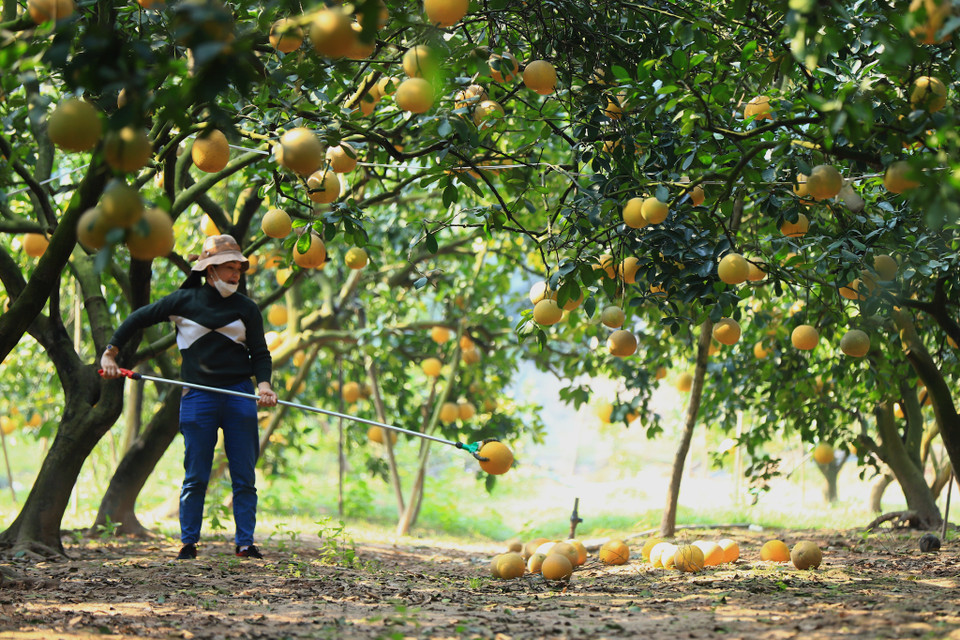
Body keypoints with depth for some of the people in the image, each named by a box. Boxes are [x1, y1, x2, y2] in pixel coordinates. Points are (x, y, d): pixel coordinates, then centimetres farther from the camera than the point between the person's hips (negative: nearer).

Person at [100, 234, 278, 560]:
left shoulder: (246, 308, 8)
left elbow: (260, 353, 9)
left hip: (239, 395, 2)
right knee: (196, 477, 0)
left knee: (244, 476, 0)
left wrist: (263, 383, -11)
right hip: (198, 396, -1)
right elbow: (138, 318, 12)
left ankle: (245, 543, 6)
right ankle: (188, 542, 9)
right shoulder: (184, 300, 4)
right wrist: (110, 353, 8)